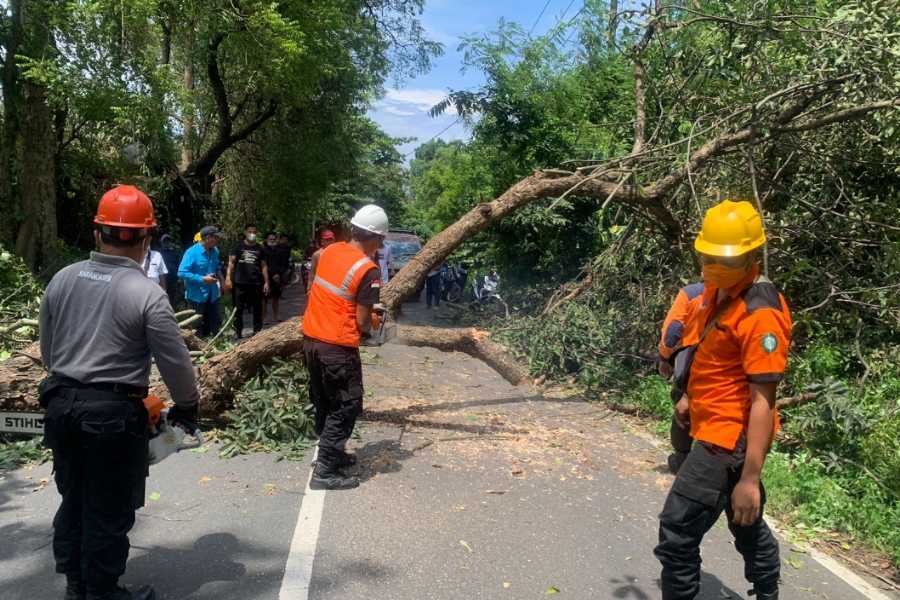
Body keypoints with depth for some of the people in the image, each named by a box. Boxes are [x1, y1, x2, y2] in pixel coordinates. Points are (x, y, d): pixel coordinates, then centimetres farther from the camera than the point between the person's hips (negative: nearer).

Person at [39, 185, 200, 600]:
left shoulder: (61, 280, 2)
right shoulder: (146, 293, -16)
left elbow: (47, 352, 12)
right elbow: (176, 365, -13)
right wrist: (188, 408, 3)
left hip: (61, 405, 7)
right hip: (113, 414, -6)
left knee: (73, 501, 21)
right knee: (108, 512, 8)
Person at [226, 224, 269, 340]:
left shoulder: (260, 248, 8)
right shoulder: (238, 246, 2)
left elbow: (263, 266, 11)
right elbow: (231, 262, -2)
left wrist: (266, 282, 5)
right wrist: (228, 277, -14)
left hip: (256, 283, 2)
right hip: (240, 283, -2)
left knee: (257, 309, 7)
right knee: (238, 309, 4)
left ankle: (257, 332, 17)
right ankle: (238, 333, 13)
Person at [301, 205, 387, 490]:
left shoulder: (330, 250, 4)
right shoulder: (368, 270, -17)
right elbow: (361, 322, -14)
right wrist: (372, 323, 8)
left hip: (310, 338, 8)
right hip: (337, 347, -8)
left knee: (323, 403, 20)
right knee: (346, 407, 5)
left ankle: (332, 453, 35)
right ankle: (325, 472, 6)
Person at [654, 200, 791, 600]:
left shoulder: (761, 314, -24)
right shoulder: (718, 290, 5)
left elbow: (763, 401, -26)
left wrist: (750, 477, -25)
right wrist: (692, 397, 28)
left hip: (729, 437, -10)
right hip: (718, 429, 10)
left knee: (677, 533, -5)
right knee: (746, 523, 26)